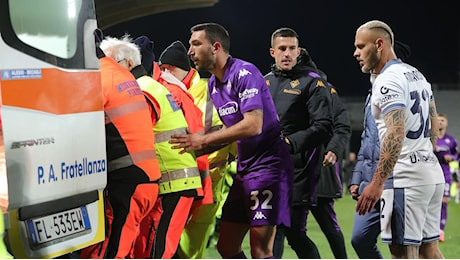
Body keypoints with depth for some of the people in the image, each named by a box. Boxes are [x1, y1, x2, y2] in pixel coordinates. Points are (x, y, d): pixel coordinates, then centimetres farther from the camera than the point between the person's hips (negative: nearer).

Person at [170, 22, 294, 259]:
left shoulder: (244, 73, -15)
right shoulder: (213, 83, 12)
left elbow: (253, 125, -25)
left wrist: (203, 141, -23)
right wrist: (195, 143, 8)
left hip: (268, 165, -9)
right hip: (244, 167, 9)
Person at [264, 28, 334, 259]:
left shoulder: (312, 82, -3)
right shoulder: (266, 82, 15)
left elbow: (323, 127, -13)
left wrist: (288, 143, -21)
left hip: (298, 170, -6)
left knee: (294, 232, -5)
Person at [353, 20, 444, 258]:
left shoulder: (388, 81, -13)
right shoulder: (417, 75, 17)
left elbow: (396, 134, -24)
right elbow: (433, 127, 22)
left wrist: (376, 183, -26)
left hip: (405, 177, -10)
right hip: (432, 172, 10)